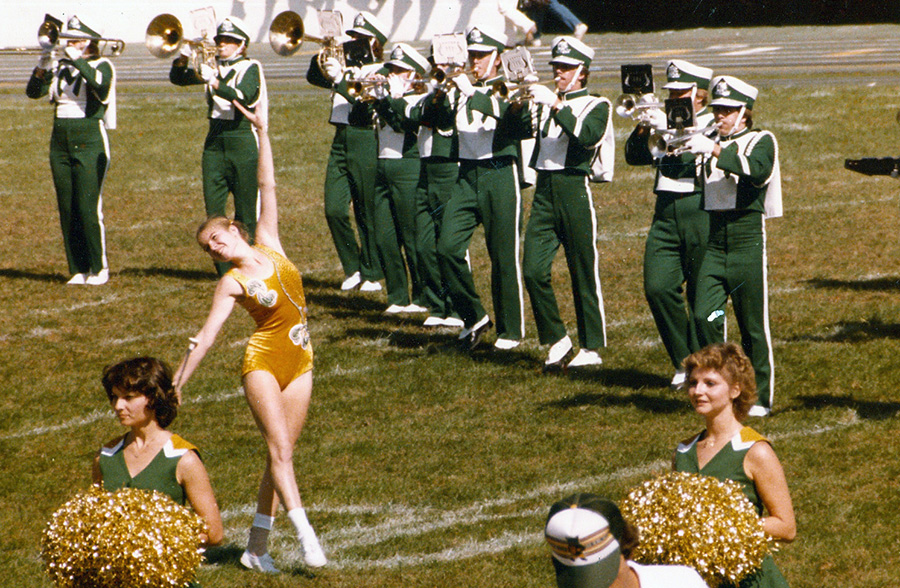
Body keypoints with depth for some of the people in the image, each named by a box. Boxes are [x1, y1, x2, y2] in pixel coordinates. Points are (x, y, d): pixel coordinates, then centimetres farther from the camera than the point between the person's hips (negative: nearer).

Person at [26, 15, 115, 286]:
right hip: (61, 142, 5)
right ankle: (78, 269, 11)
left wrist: (77, 60, -21)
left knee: (88, 209, -10)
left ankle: (99, 269, -1)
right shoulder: (59, 67, 11)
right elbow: (34, 92, 1)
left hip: (89, 141, -5)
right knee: (67, 210, 5)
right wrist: (43, 68, -14)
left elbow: (101, 84, -24)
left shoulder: (101, 66, -1)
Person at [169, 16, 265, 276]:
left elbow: (245, 96, -22)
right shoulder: (213, 66, 11)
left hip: (243, 140, -5)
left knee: (245, 214, -2)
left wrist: (214, 82, -32)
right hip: (215, 141, 5)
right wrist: (183, 59, -13)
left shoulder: (250, 67, -4)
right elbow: (177, 78, 7)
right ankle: (224, 271, 4)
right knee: (213, 208, -1)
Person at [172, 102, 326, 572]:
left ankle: (257, 546, 7)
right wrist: (178, 381, -11)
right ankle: (305, 534, -23)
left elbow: (268, 189, 4)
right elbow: (207, 335, -7)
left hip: (299, 362, 4)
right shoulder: (232, 284, -5)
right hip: (263, 362, -4)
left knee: (281, 453, 3)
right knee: (279, 449, -14)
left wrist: (263, 134, 0)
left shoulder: (268, 245, 5)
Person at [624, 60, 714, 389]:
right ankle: (683, 362, 4)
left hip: (701, 216, -4)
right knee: (657, 288, -9)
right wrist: (644, 130, -11)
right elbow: (634, 157, 8)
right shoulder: (664, 123, 16)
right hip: (666, 216, 4)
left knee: (702, 296, 1)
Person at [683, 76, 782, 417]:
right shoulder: (712, 144, 15)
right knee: (704, 317, -10)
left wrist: (715, 151, -31)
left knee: (753, 325, 0)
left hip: (747, 240, -4)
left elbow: (759, 172, -24)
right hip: (715, 243, 4)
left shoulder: (761, 141, 0)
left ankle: (759, 398, 11)